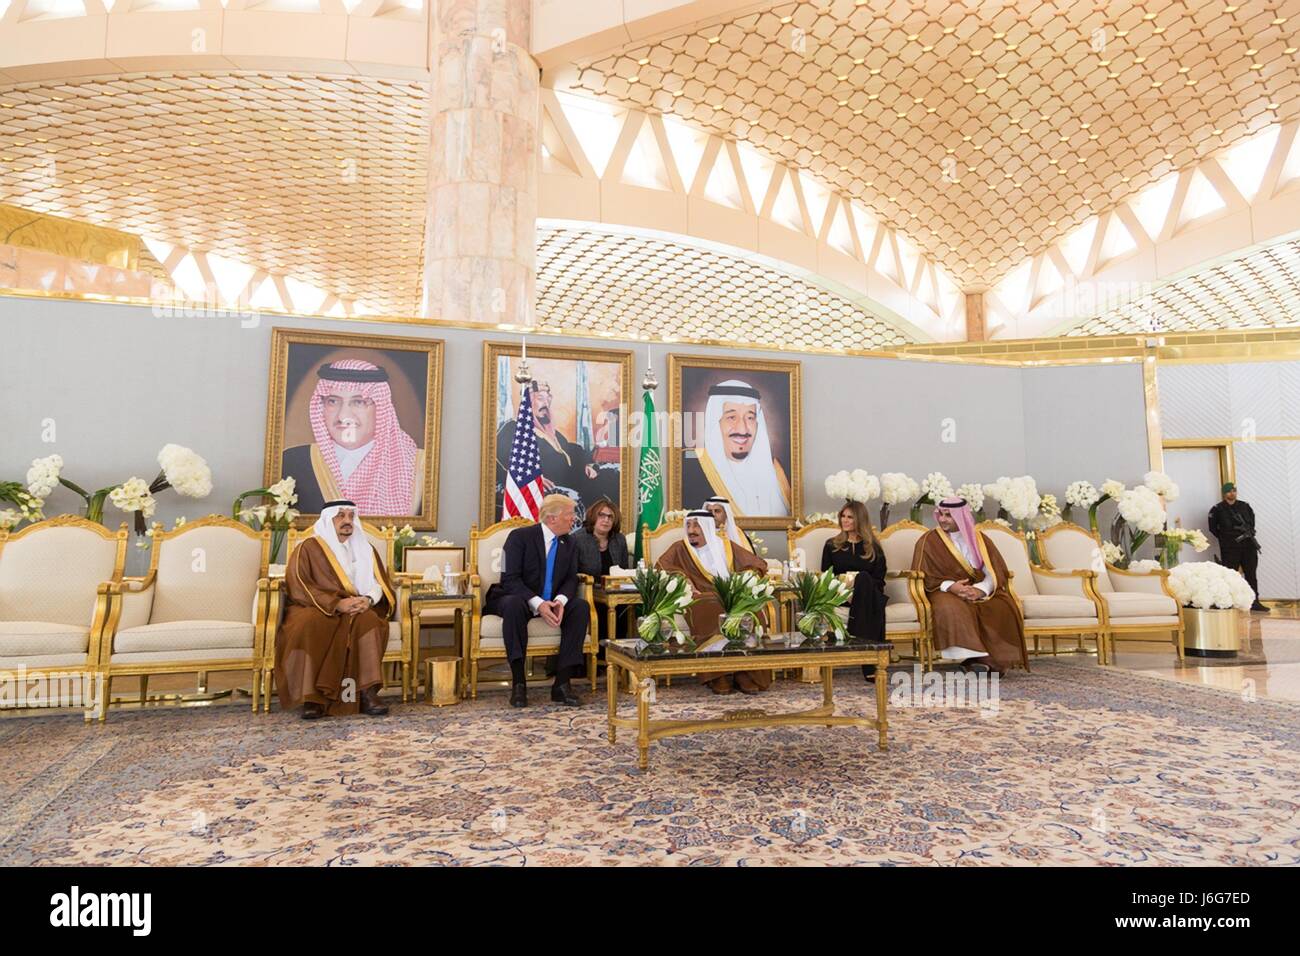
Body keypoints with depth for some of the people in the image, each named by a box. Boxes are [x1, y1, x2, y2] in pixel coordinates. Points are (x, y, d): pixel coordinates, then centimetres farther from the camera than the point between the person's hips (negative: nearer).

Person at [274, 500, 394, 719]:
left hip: (356, 610, 3)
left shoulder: (365, 548, 14)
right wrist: (336, 604, -22)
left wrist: (368, 600, -16)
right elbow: (298, 586, -10)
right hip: (315, 610, -2)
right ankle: (312, 697, -37)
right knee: (309, 626, -37)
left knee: (370, 620, -31)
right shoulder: (308, 548, 1)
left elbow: (380, 582, 8)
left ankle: (368, 693, -35)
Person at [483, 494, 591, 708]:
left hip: (552, 602, 5)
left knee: (581, 606, -22)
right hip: (518, 598, -5)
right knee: (514, 604, -38)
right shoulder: (519, 537, -12)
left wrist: (560, 600, -22)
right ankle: (518, 683, -33)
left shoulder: (568, 543, 5)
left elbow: (571, 579, 1)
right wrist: (537, 603, -33)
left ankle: (562, 682, -23)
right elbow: (510, 579, -19)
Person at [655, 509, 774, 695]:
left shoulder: (725, 546, 17)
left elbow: (759, 565, 18)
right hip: (700, 598, -2)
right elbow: (660, 567, 2)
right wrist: (683, 579, -11)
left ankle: (746, 675, -28)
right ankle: (720, 677, -33)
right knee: (712, 612, -38)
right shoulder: (680, 548, 14)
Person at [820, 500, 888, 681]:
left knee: (863, 578, -35)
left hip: (869, 593, 1)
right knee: (863, 578, -33)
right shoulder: (831, 545, 17)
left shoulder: (873, 547, 16)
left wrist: (858, 587, -13)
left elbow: (879, 580, 8)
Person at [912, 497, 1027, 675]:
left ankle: (998, 659, -22)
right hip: (945, 591, -2)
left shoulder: (978, 539, 10)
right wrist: (949, 586, -21)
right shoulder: (929, 540, 3)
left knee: (1002, 609, -29)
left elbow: (996, 572, 2)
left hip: (982, 592, 2)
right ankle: (970, 659, -38)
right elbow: (923, 576, -3)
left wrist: (980, 589, -19)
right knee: (951, 608, -37)